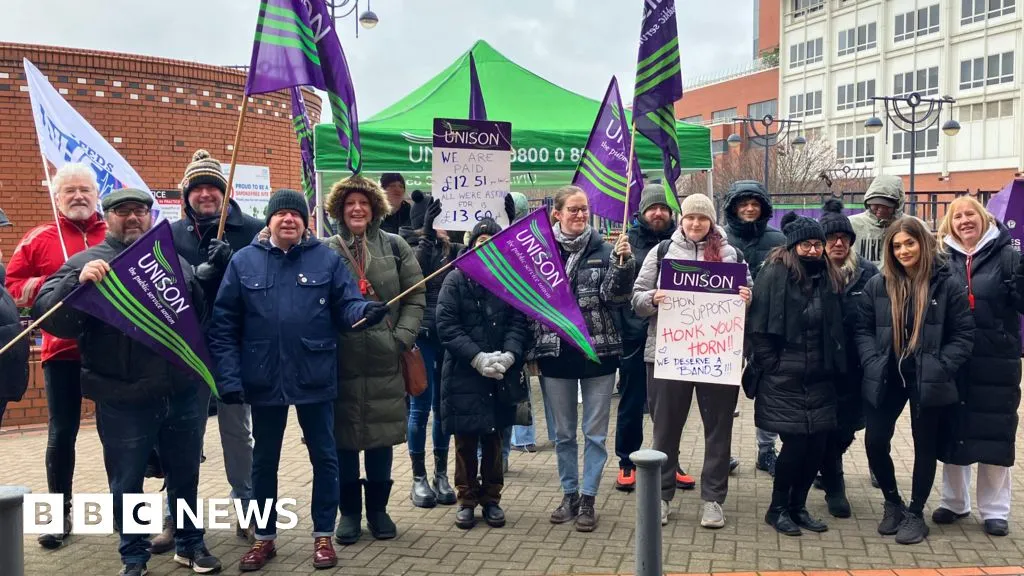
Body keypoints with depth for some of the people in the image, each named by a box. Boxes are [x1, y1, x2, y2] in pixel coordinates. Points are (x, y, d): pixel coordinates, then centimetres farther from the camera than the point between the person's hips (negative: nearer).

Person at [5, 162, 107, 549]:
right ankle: (60, 514, 21)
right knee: (62, 433, 6)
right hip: (62, 350, 0)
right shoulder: (38, 239, 5)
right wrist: (48, 288, -12)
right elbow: (11, 284, 5)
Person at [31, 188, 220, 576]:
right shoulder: (86, 263, 0)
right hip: (123, 401, -3)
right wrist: (77, 281, -27)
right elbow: (47, 315, -12)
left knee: (185, 475, 15)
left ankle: (190, 543, 32)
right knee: (127, 483, 9)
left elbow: (203, 313, 20)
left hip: (183, 395, 3)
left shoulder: (175, 260, 12)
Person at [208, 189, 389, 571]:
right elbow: (224, 324, -2)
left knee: (324, 457, 9)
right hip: (264, 380, 1)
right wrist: (228, 376, -10)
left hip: (315, 378, 0)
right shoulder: (244, 261, 0)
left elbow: (345, 306, -2)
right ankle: (265, 538, 30)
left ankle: (323, 536, 25)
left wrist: (366, 310, -26)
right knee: (264, 461, 14)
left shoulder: (327, 259, 0)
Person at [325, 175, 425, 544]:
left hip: (385, 359, 1)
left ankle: (378, 509, 23)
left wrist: (403, 338, -7)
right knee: (344, 436, 6)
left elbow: (415, 297, 3)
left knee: (381, 435, 9)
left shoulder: (395, 246, 5)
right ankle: (349, 511, 21)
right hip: (340, 359, -1)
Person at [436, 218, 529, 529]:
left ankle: (491, 498, 22)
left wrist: (509, 355, -18)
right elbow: (446, 325, -8)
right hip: (463, 373, -1)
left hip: (500, 375, 2)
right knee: (466, 440, 6)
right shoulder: (456, 280, -1)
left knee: (493, 438, 10)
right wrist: (477, 357, -17)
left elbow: (518, 323, 0)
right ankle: (467, 499, 19)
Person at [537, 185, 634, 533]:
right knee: (563, 432, 12)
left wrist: (621, 265, -24)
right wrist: (529, 351, 2)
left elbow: (615, 299, -9)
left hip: (598, 351, -1)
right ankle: (569, 494, 25)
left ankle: (588, 498, 16)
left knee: (595, 431, 5)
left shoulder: (604, 251, -2)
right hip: (555, 353, 1)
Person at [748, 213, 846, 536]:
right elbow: (758, 326, -10)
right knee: (795, 443, -5)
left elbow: (836, 328, 17)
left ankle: (798, 506, 23)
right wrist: (770, 366, -11)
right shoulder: (774, 273, -7)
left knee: (817, 444, 5)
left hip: (819, 379, 6)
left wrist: (834, 367, 9)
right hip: (785, 379, -5)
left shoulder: (829, 278, 11)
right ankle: (777, 509, 15)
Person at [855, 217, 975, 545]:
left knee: (925, 446, 9)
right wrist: (872, 363, -9)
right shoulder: (877, 285, 1)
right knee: (875, 442, 2)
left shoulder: (947, 284, -5)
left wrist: (940, 367, -14)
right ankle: (892, 503, 26)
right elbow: (863, 329, 5)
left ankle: (916, 513, 25)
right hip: (886, 379, 2)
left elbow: (964, 334, -4)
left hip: (928, 381, -2)